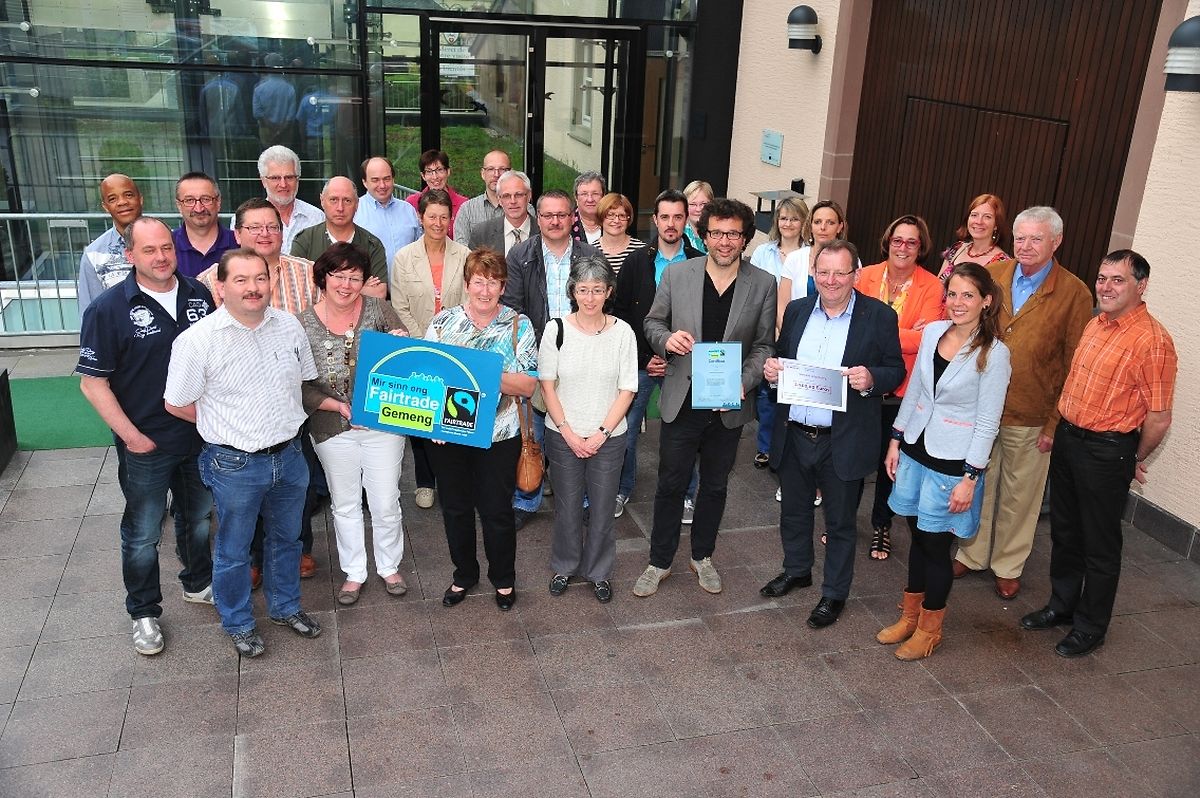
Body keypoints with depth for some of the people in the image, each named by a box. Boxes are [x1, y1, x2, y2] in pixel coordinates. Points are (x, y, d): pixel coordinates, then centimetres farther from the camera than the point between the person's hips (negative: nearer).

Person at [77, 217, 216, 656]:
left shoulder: (199, 295, -2)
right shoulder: (108, 309, -15)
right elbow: (93, 382, -13)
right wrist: (131, 436, -15)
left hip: (202, 436, 4)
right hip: (146, 445, -4)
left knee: (200, 517, 21)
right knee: (143, 533, 11)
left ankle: (198, 582, 43)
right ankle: (144, 612, 28)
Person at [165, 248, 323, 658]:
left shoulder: (289, 325, -3)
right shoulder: (198, 339, -16)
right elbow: (177, 404, -8)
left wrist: (284, 420, 4)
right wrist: (229, 424, -1)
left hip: (289, 455, 4)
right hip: (235, 465, -4)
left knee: (287, 538, 23)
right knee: (233, 550, 14)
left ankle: (285, 606, 45)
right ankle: (238, 623, 36)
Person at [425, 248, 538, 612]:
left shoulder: (519, 325, -4)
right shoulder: (443, 322, 0)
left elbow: (529, 385, -10)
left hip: (497, 436, -2)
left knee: (497, 511, 8)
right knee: (455, 509, 16)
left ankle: (504, 579, 32)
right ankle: (464, 574, 38)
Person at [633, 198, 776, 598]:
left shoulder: (763, 284, -4)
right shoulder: (676, 274, -5)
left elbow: (764, 345, 0)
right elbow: (653, 322, 5)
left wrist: (744, 383, -16)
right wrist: (666, 339, -18)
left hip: (730, 404, 1)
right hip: (682, 400, -1)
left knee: (715, 486, 18)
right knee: (670, 485, 10)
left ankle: (702, 556, 38)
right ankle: (660, 562, 27)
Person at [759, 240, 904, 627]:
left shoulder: (879, 316, -7)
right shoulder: (797, 310, 5)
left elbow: (896, 370, -5)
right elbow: (780, 358, 14)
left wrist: (871, 379, -25)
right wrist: (771, 368, -9)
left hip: (844, 442, -4)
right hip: (793, 435, 4)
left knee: (840, 522, 10)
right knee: (794, 511, 21)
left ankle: (834, 593, 28)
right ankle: (796, 570, 44)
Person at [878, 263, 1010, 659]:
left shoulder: (994, 354, -15)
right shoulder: (932, 332, 1)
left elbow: (987, 423, -13)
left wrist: (969, 478, -14)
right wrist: (895, 441, 11)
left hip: (952, 462, -5)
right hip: (915, 449, 5)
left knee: (935, 545, 6)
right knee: (918, 537, 17)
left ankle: (928, 629, 25)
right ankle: (909, 616, 34)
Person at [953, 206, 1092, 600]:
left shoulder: (1075, 294, -9)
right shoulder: (993, 275, 1)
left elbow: (1074, 365, -7)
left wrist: (1055, 423, -9)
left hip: (1030, 419, -2)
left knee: (1020, 496, 13)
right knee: (978, 485, 16)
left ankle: (1008, 566, 30)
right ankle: (972, 554, 33)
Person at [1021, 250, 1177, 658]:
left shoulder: (1152, 341, -19)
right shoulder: (1095, 325, 7)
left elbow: (1159, 418, -17)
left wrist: (1134, 460, -4)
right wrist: (1060, 430, 15)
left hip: (1107, 450, -8)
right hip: (1067, 437, 8)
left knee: (1100, 545, 8)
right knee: (1064, 531, 20)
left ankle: (1090, 627, 25)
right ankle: (1062, 605, 38)